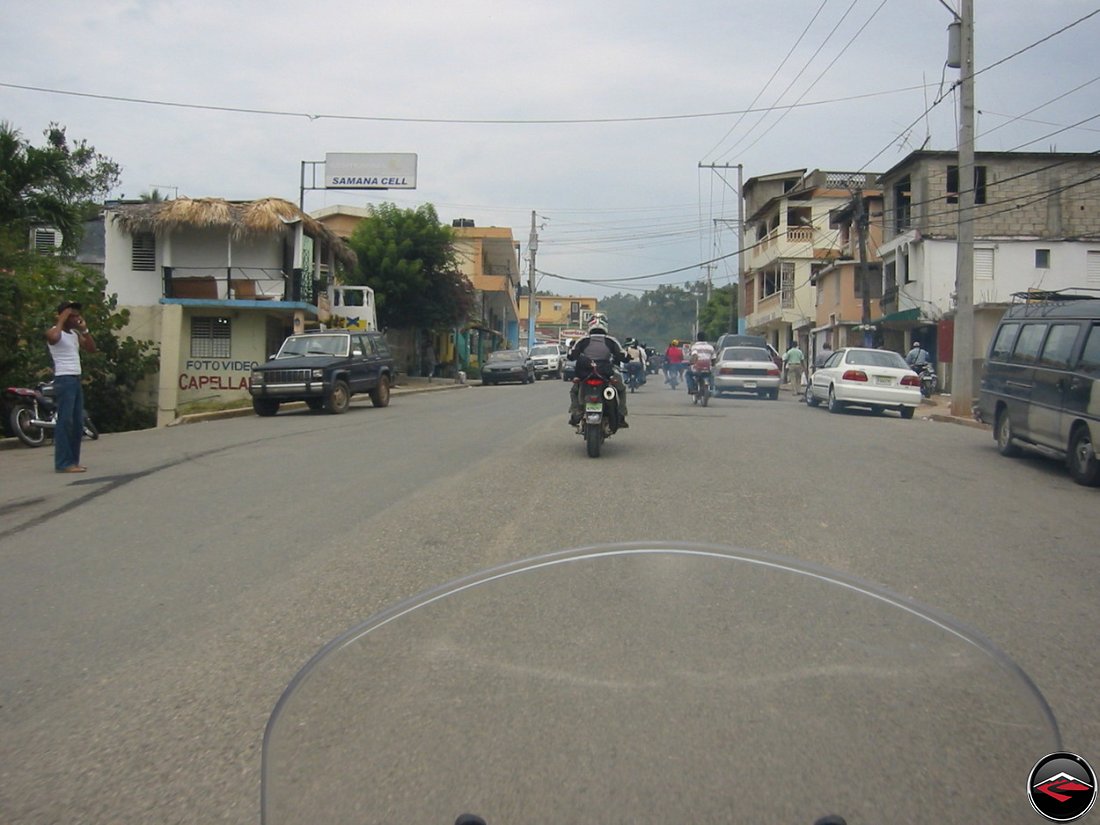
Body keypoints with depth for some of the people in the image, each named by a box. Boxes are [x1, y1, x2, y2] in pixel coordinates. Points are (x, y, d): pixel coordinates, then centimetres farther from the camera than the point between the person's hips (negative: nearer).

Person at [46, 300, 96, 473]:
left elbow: (92, 348, 17)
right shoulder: (55, 332, -8)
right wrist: (62, 320, -17)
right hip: (64, 380, -9)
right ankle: (63, 463, -10)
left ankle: (73, 460, 16)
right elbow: (52, 337, -32)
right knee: (65, 422, -10)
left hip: (76, 380, 9)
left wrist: (84, 329, 7)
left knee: (78, 423, 10)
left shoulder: (75, 334, 18)